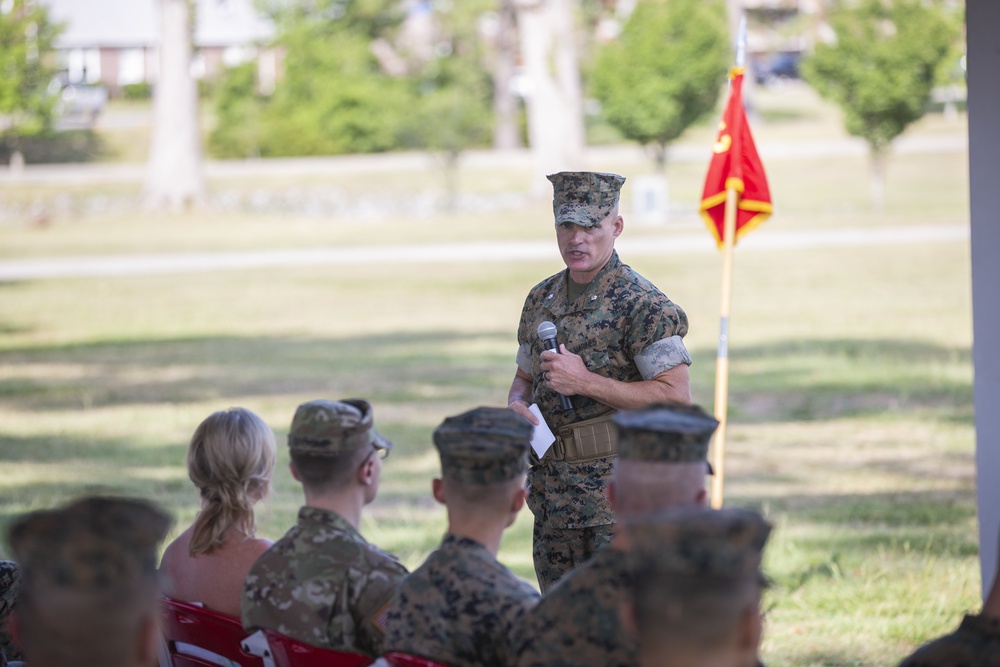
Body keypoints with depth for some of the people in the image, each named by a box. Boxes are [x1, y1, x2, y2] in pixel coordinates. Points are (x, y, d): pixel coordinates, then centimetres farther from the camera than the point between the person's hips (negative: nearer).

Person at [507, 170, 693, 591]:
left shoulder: (641, 304, -11)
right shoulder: (540, 300, 12)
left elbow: (676, 395, -17)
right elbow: (524, 377, 24)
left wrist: (586, 383, -19)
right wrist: (517, 405, 0)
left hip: (618, 492, -7)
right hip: (552, 490, 7)